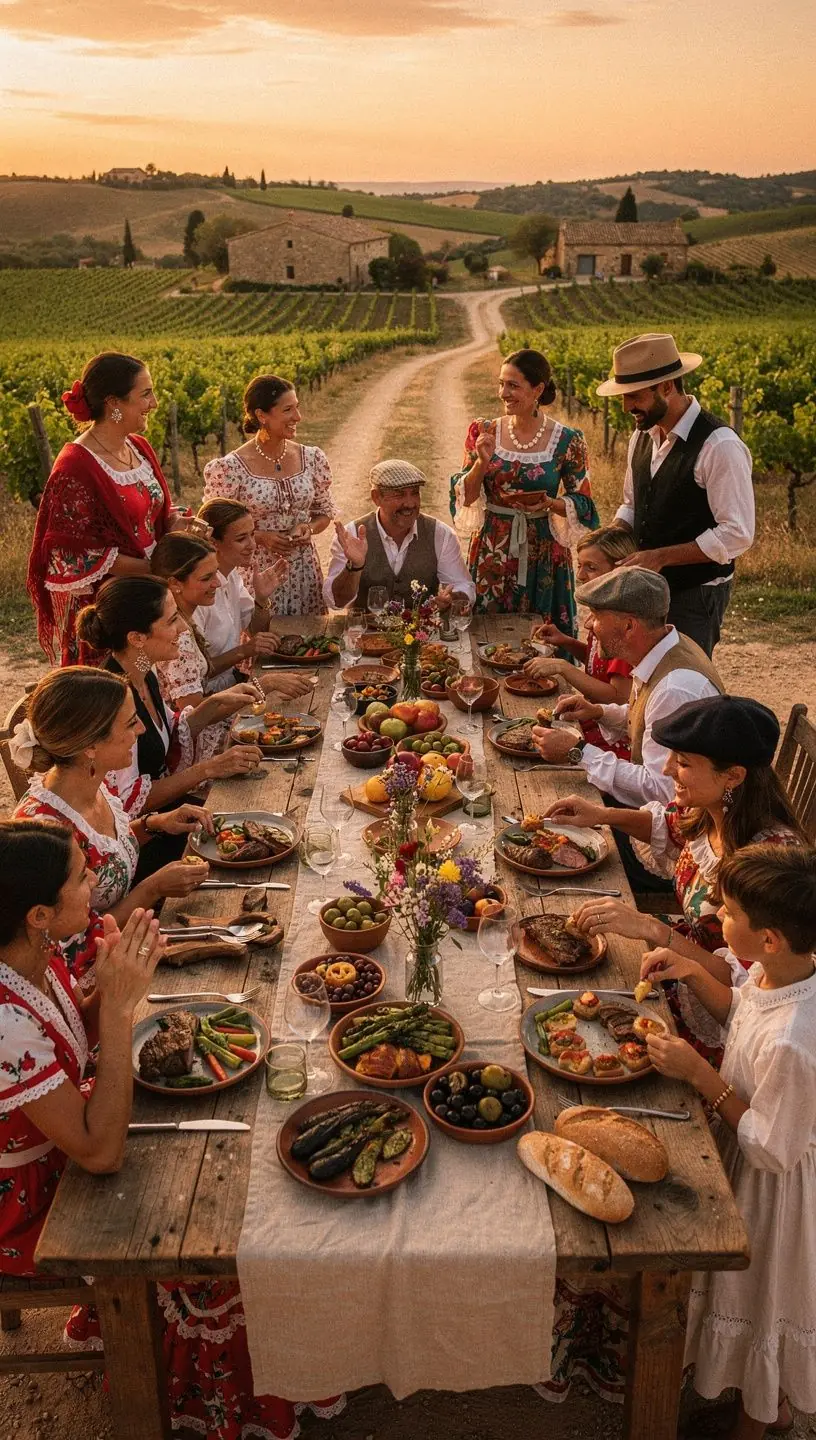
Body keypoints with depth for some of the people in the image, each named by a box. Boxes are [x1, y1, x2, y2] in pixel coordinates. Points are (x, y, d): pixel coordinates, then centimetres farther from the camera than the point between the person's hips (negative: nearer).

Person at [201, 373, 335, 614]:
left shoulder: (312, 458, 2)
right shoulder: (230, 468, -9)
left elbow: (324, 512, 13)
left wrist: (309, 528, -8)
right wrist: (260, 537, -16)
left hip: (305, 572, 4)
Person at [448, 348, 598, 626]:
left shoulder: (567, 442, -6)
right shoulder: (484, 433, 0)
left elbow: (582, 505, -1)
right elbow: (463, 497, 0)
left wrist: (549, 503, -19)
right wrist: (482, 462, -16)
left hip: (543, 558, -1)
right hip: (491, 556, 2)